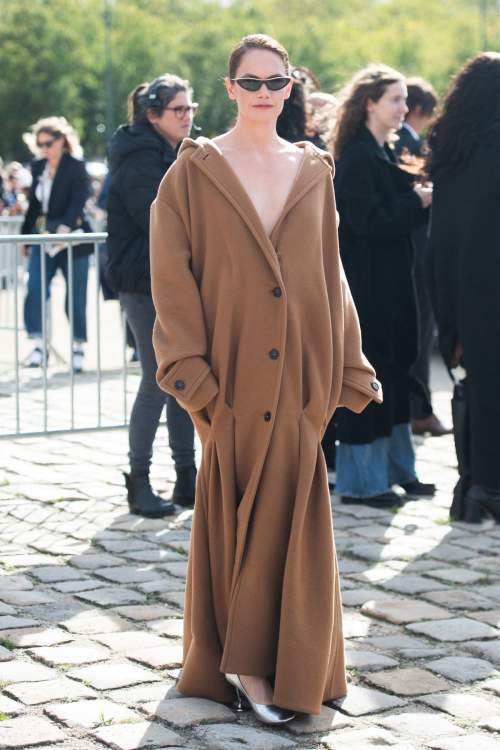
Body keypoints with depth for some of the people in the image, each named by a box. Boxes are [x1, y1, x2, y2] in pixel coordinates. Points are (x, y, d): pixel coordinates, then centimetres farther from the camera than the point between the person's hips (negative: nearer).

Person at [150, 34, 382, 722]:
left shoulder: (313, 171, 12)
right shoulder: (196, 170, 1)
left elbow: (330, 273, 13)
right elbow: (171, 270, -4)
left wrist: (348, 368, 8)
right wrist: (191, 367, -13)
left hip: (299, 372, 3)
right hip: (232, 369, -3)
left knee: (290, 507, -1)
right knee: (235, 509, 0)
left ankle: (249, 658, 9)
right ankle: (249, 660, 9)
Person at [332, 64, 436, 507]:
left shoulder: (386, 154, 15)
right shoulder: (357, 157, -14)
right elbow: (369, 220, -21)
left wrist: (424, 200, 0)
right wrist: (419, 201, -14)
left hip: (393, 280, 9)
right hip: (366, 283, -9)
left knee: (395, 372, 13)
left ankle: (397, 468, 23)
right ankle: (362, 481, 4)